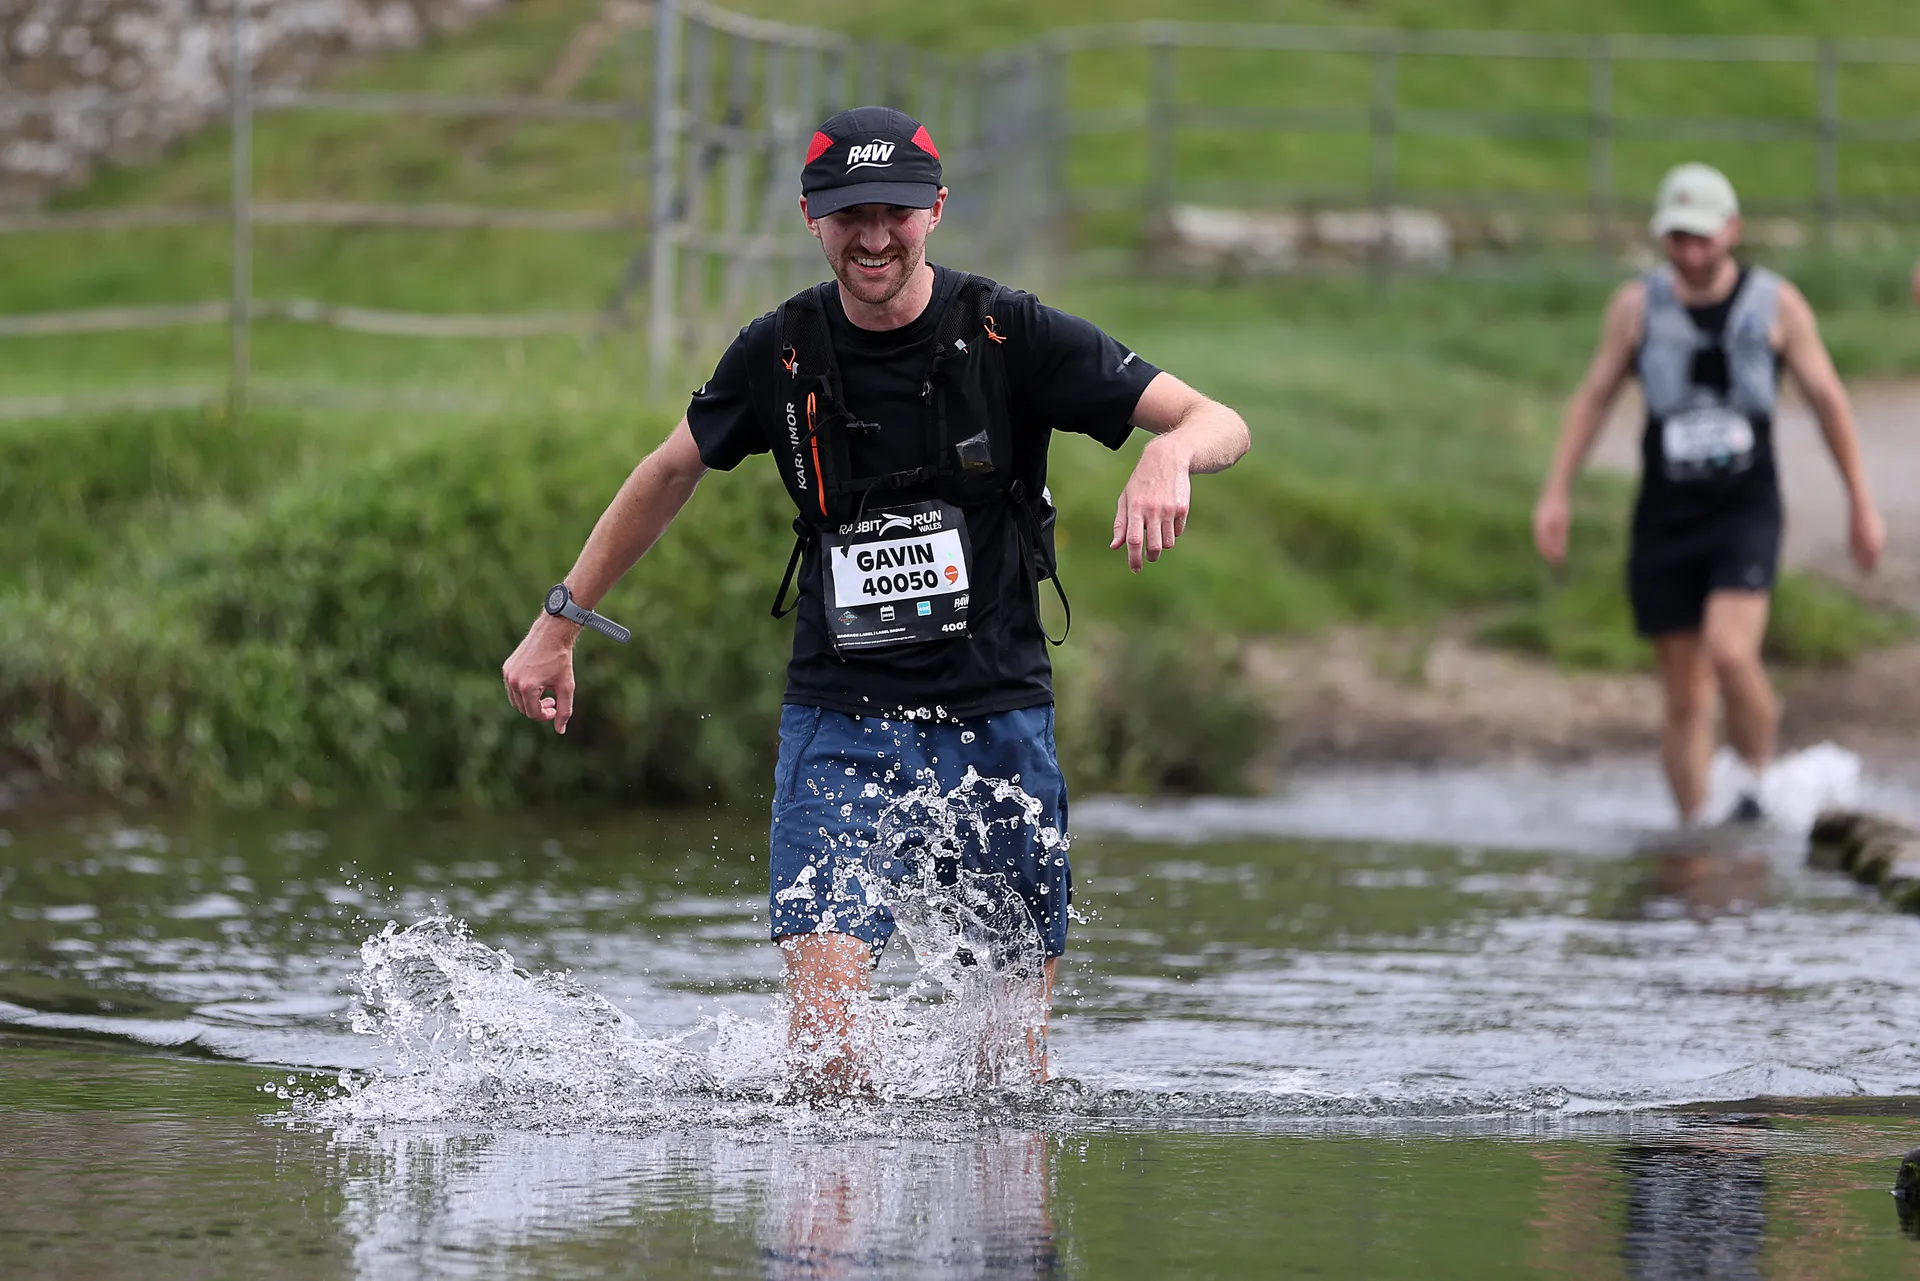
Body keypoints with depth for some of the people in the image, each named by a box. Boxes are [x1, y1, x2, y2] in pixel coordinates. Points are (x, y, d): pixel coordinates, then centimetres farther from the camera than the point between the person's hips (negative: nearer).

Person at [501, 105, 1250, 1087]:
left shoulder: (1010, 335, -6)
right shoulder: (780, 354, 1)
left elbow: (1221, 424, -9)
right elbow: (670, 473, 19)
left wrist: (1167, 456, -33)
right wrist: (557, 627, 20)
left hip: (997, 718, 0)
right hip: (840, 721, 0)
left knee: (1015, 1068, 4)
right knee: (824, 1049, -16)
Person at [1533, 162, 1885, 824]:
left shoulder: (1776, 304, 0)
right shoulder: (1638, 305, 3)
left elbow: (1829, 401, 7)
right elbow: (1594, 395, 8)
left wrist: (1862, 504, 8)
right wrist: (1556, 492, 0)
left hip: (1746, 509, -2)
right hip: (1665, 515, 2)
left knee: (1730, 651, -24)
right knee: (1685, 695, 4)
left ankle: (1762, 775, -2)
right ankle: (1693, 831, 12)